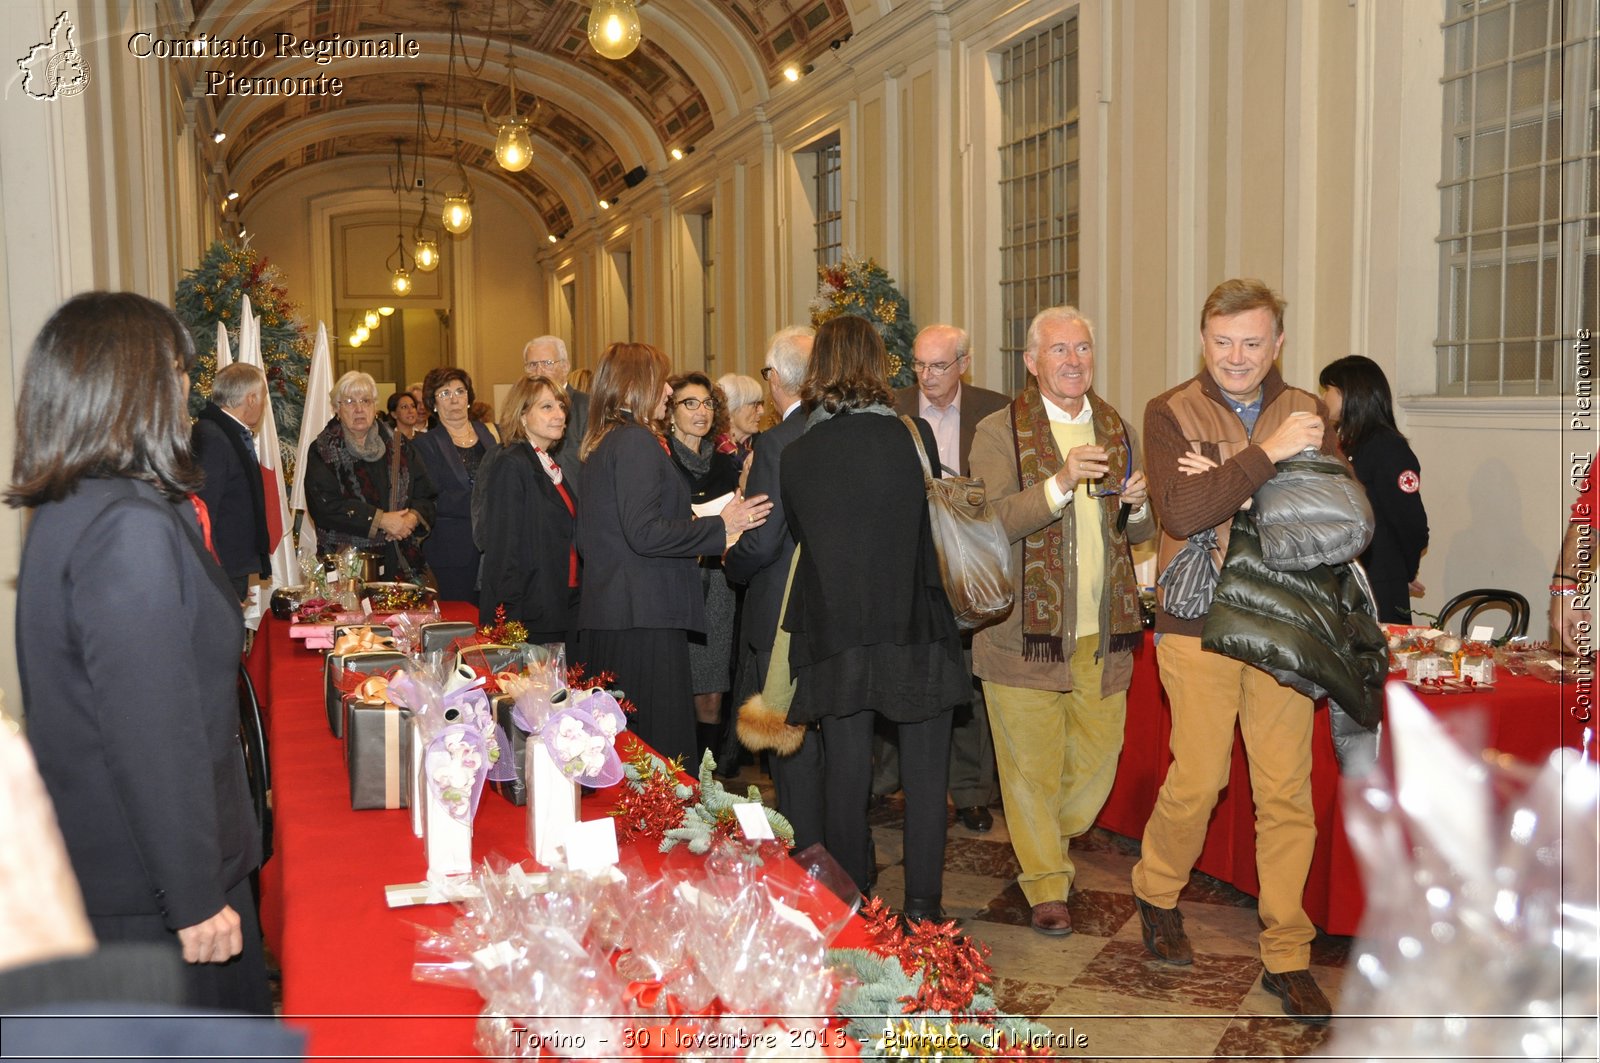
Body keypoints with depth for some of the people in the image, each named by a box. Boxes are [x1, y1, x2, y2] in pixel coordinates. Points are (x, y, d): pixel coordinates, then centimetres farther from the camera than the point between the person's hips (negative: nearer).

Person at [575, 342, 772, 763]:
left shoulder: (601, 444, 17)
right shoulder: (637, 441, -11)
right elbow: (645, 533, -20)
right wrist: (721, 526, -12)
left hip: (604, 619, 10)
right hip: (643, 618, -10)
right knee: (660, 742, -6)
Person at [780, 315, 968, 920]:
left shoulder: (794, 456, -2)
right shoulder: (915, 434, -7)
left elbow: (798, 536, 8)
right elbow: (938, 523, 4)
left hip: (835, 639, 2)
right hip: (917, 631, -1)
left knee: (844, 776, 10)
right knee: (924, 774, 10)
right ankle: (922, 908, 15)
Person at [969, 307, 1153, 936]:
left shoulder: (1115, 428, 13)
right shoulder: (999, 432, -5)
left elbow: (1139, 531, 18)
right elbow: (988, 523, -18)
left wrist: (1137, 504, -5)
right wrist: (1061, 482, -29)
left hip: (1103, 632, 5)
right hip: (1025, 628, -5)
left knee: (1098, 754, 11)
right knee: (1032, 765, 4)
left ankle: (1052, 842, 39)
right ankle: (1047, 887, 22)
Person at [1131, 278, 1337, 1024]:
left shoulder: (1307, 416, 7)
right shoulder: (1171, 414, -1)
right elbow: (1182, 512, -17)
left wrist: (1230, 483, -15)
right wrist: (1265, 456, -22)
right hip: (1200, 624, -2)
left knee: (1287, 790, 4)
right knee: (1199, 778, 1)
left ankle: (1287, 956, 18)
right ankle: (1156, 894, 30)